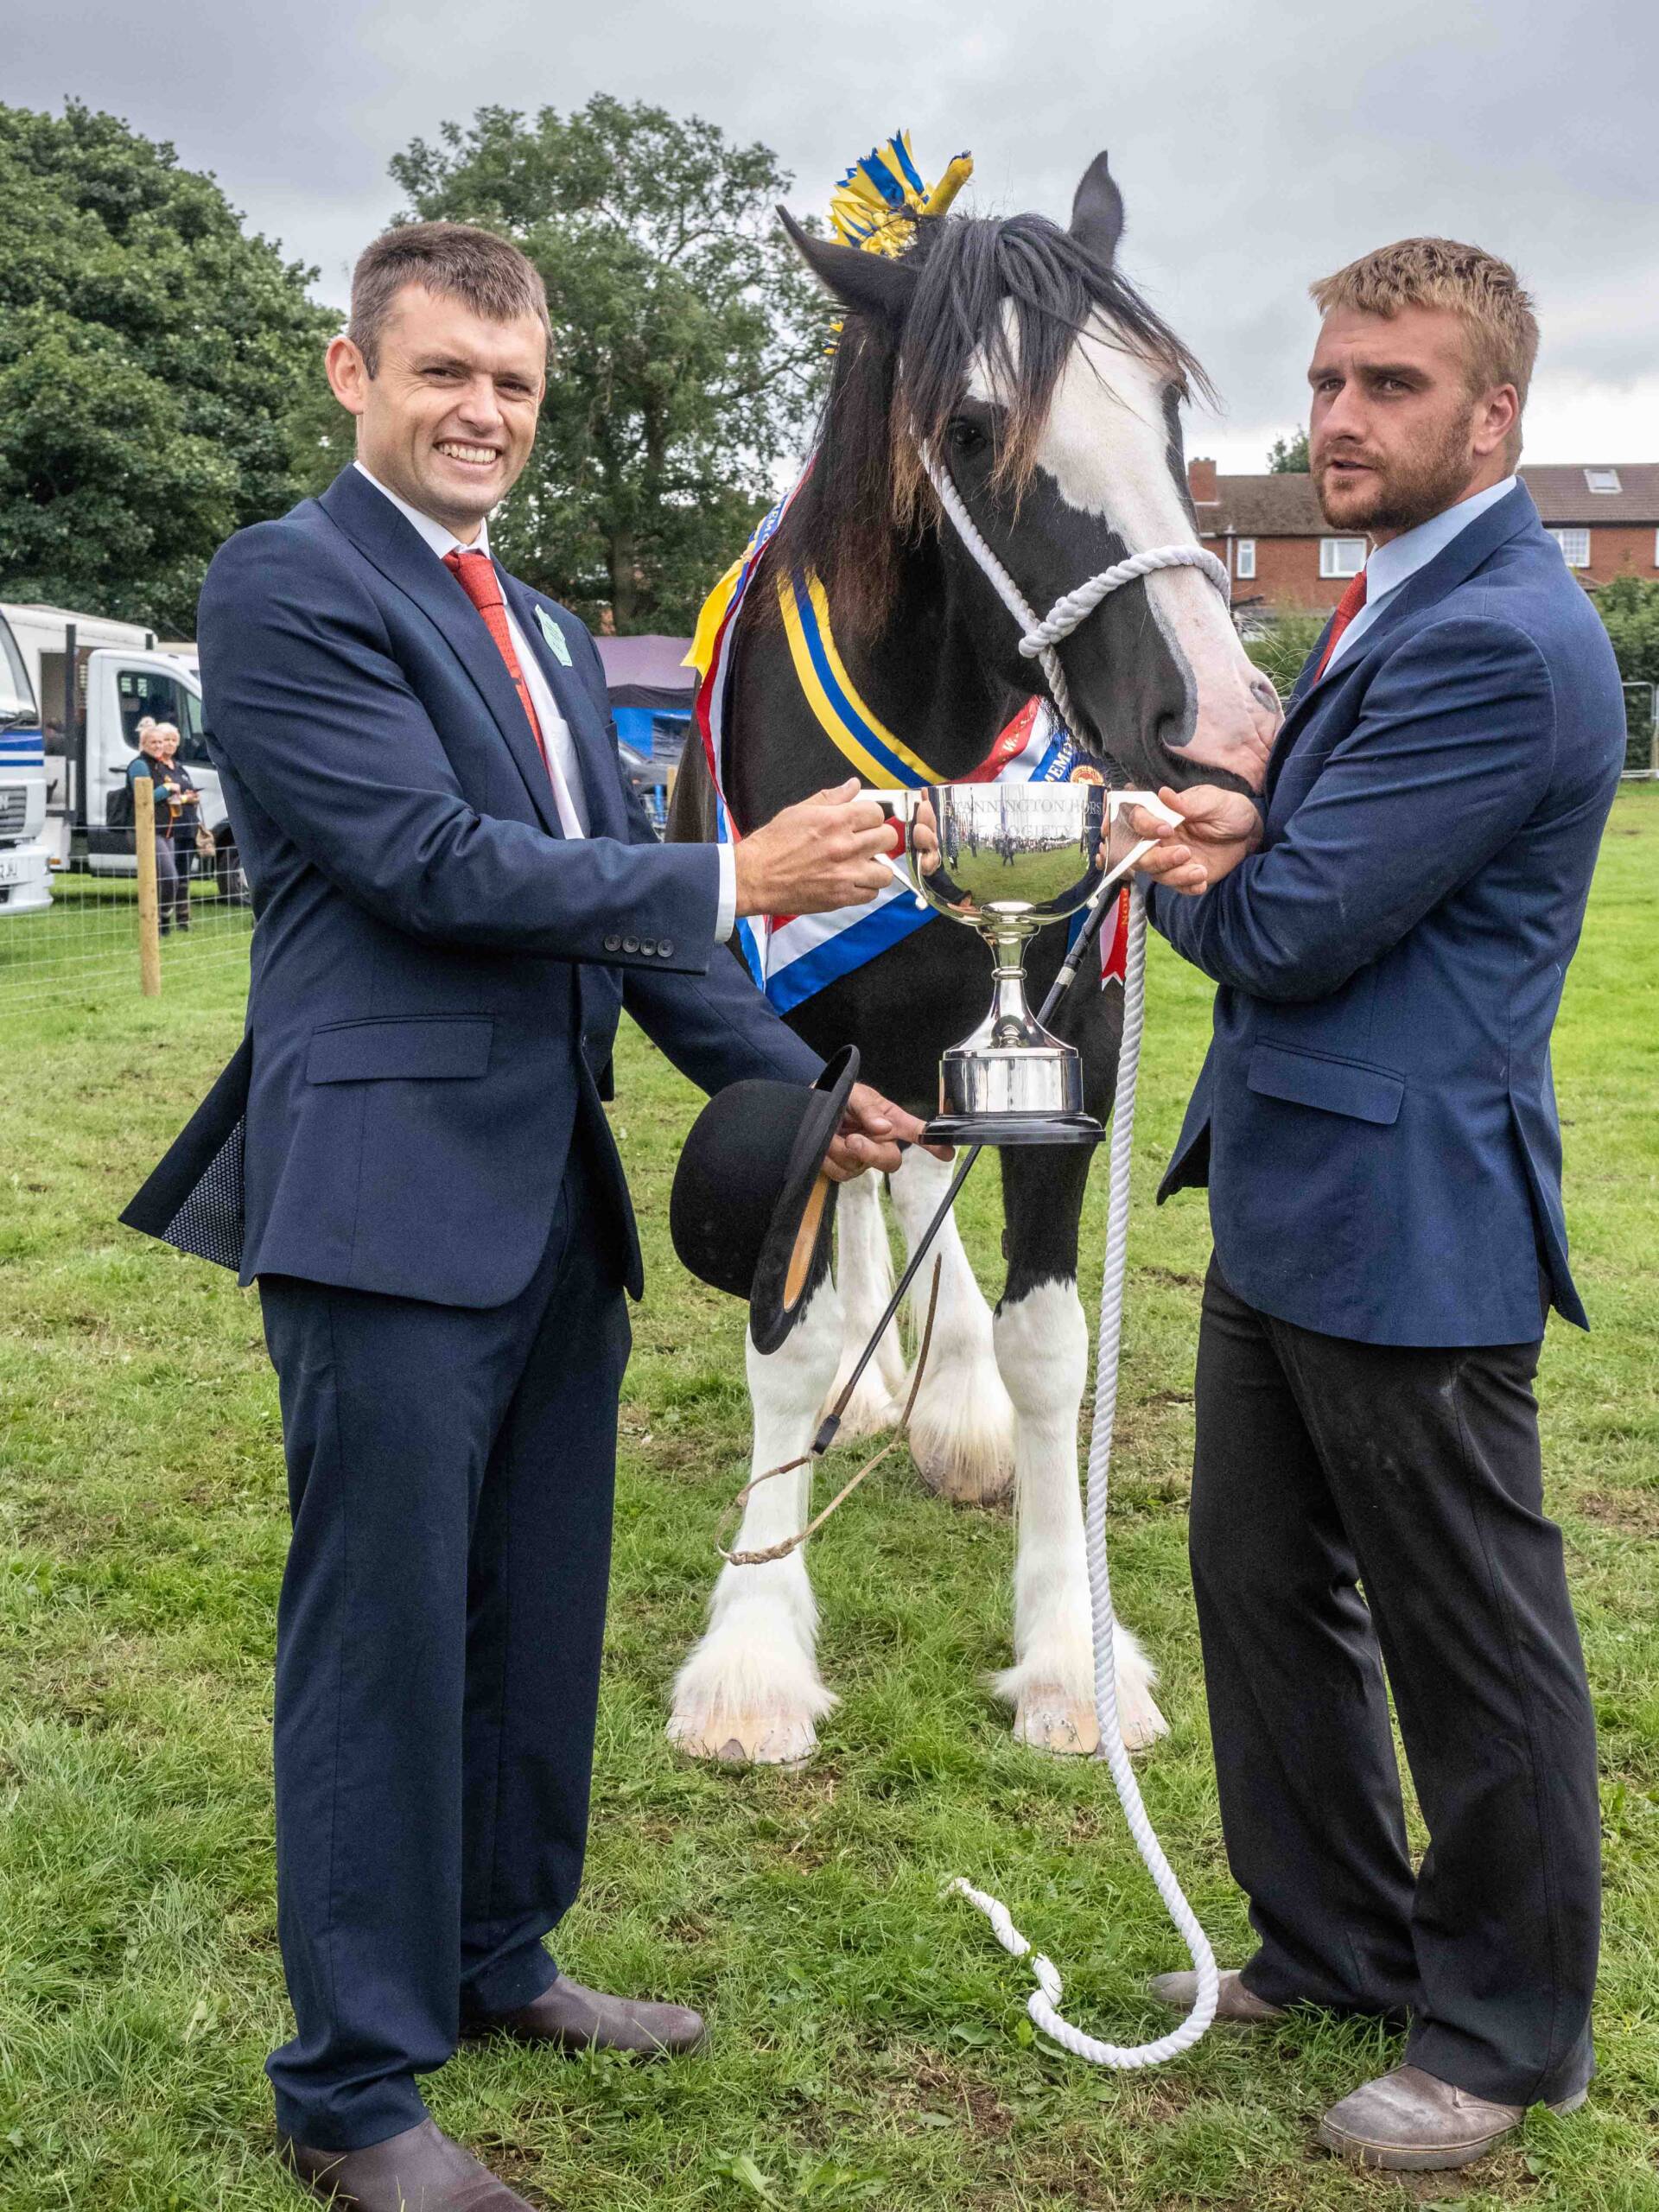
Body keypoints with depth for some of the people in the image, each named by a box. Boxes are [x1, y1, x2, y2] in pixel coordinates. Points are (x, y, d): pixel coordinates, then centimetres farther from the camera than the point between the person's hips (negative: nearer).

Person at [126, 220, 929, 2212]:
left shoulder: (549, 638, 18)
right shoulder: (285, 586, -7)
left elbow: (627, 913, 17)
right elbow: (437, 861, -18)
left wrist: (800, 1088, 9)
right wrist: (736, 877, -18)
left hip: (557, 1204, 8)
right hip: (391, 1201, -8)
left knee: (539, 1628, 18)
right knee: (385, 1644, 1)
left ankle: (499, 1960, 37)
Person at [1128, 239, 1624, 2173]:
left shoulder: (1501, 642, -19)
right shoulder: (1388, 607, 14)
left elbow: (1285, 929, -22)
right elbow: (1272, 881, 12)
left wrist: (1180, 864, -2)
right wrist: (1225, 842, -11)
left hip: (1405, 1220, -10)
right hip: (1284, 1202, 10)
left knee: (1472, 1643, 6)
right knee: (1263, 1584, 19)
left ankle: (1508, 2029, 26)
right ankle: (1331, 1941, 38)